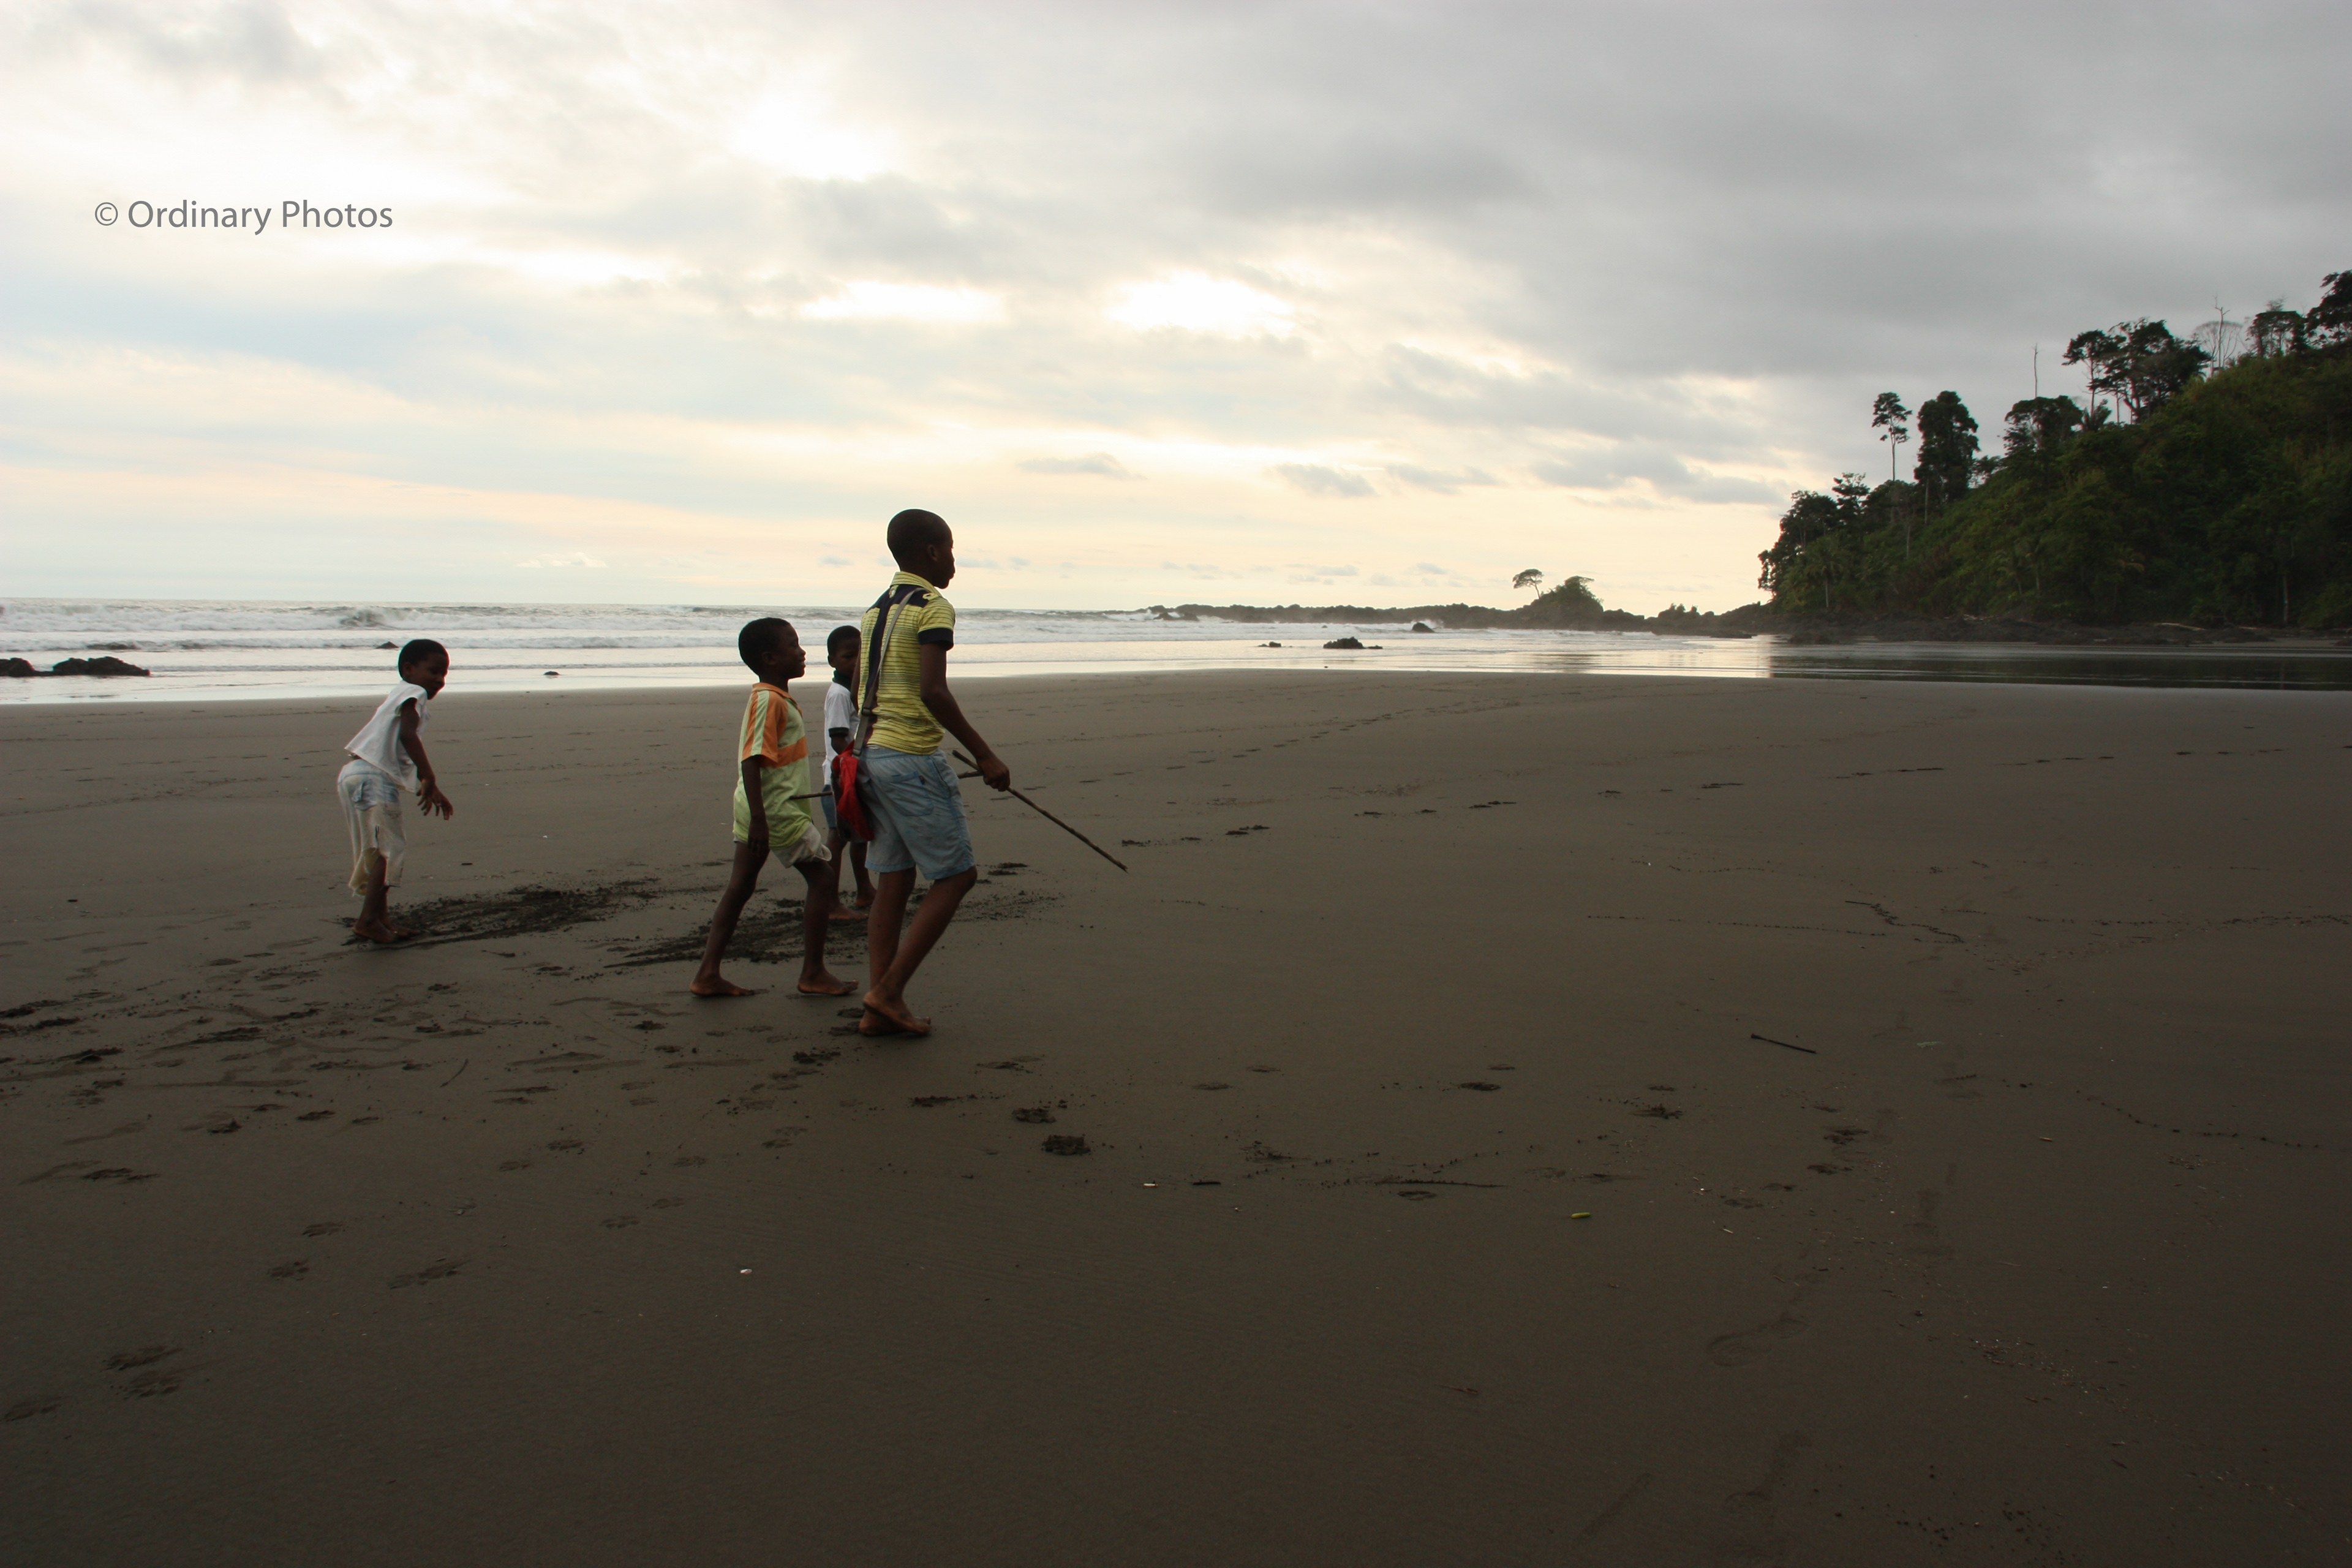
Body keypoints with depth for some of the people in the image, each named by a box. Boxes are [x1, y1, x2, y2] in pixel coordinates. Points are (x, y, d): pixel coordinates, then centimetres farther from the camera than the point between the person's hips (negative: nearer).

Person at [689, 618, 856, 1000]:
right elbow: (752, 760, -23)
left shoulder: (775, 699, 15)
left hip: (758, 810, 10)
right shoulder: (768, 701, -16)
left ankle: (708, 974, 12)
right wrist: (759, 821, -28)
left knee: (740, 886, 10)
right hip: (778, 810, -10)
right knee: (821, 878, 0)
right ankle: (813, 974, 6)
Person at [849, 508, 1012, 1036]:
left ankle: (881, 1008, 11)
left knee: (892, 884, 10)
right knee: (956, 875, 1)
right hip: (914, 759, -8)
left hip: (872, 755, 8)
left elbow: (862, 694, 17)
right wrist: (984, 755, -18)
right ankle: (889, 990, -2)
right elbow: (933, 691, -21)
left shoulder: (874, 611, 16)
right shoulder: (932, 608, -10)